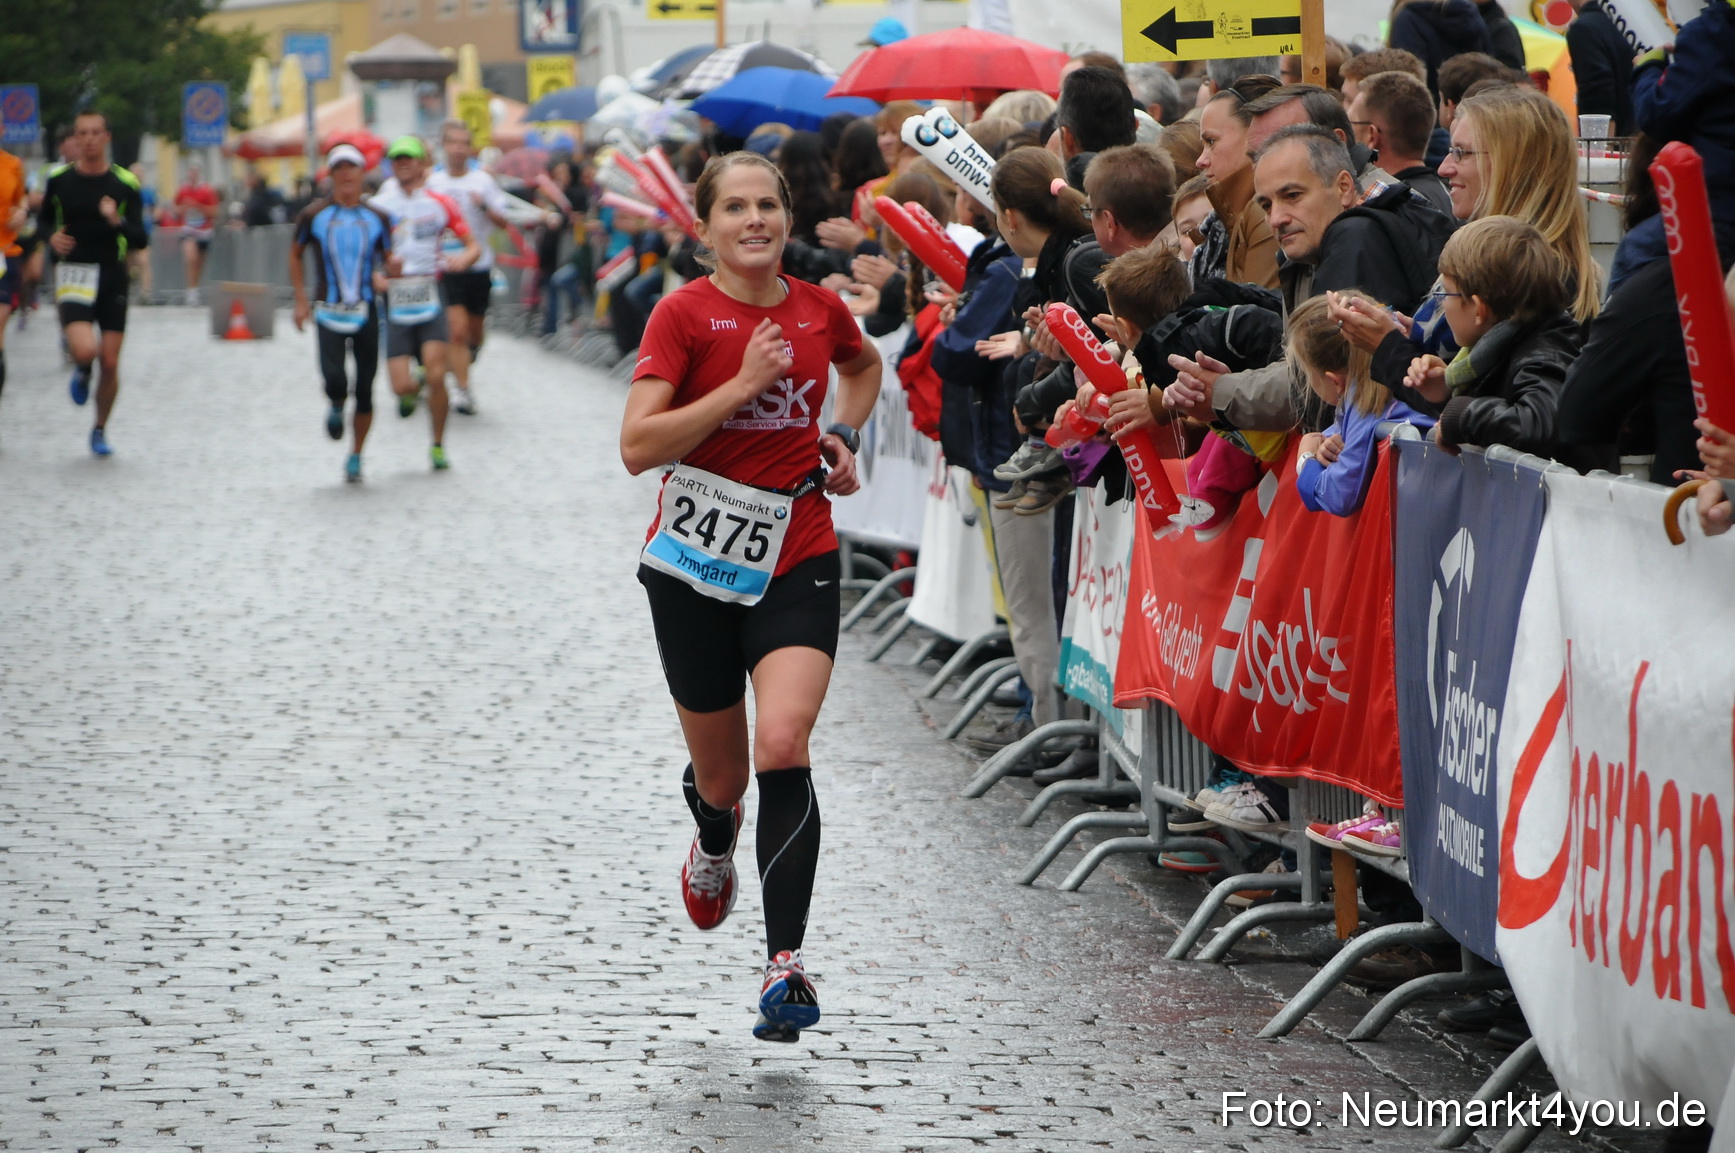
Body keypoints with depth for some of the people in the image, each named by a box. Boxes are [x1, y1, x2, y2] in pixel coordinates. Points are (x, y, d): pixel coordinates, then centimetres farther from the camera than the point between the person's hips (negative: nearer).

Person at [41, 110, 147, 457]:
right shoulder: (59, 180, 1)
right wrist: (52, 236, -4)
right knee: (85, 349, -24)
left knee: (110, 362, 0)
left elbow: (140, 239, -5)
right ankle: (81, 371, 15)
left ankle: (100, 429, 23)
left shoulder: (125, 184, -2)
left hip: (112, 275, 1)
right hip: (73, 273, -1)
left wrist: (117, 221, -25)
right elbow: (43, 219, 18)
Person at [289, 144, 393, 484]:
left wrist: (384, 278, -12)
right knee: (334, 380, -20)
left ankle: (355, 458, 18)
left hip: (366, 312, 2)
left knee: (364, 390, 2)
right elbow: (295, 254, 15)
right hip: (328, 312, -2)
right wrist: (301, 299, 8)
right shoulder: (314, 216, 1)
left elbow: (390, 260, 12)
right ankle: (336, 408, 17)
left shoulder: (377, 219, 4)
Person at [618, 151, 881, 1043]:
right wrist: (742, 385, -20)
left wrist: (844, 435, 12)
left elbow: (865, 366, 30)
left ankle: (785, 963, -19)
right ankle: (713, 847, 50)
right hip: (695, 563, -1)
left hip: (797, 563, 1)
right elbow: (637, 447, -17)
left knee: (782, 744, -20)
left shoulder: (819, 309, 5)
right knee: (720, 774, 11)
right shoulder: (684, 314, -7)